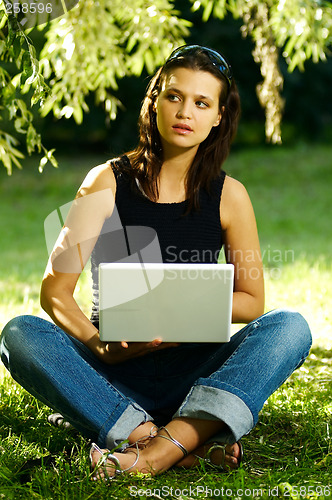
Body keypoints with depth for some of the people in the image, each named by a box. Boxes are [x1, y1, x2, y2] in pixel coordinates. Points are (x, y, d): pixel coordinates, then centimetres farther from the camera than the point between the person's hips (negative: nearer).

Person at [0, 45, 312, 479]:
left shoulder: (228, 195, 4)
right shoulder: (108, 182, 0)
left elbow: (252, 301, 8)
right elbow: (55, 290, -6)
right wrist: (99, 345, -25)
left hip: (194, 372, 1)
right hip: (113, 375, -1)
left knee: (290, 326, -23)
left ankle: (166, 445, -39)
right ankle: (191, 445, -37)